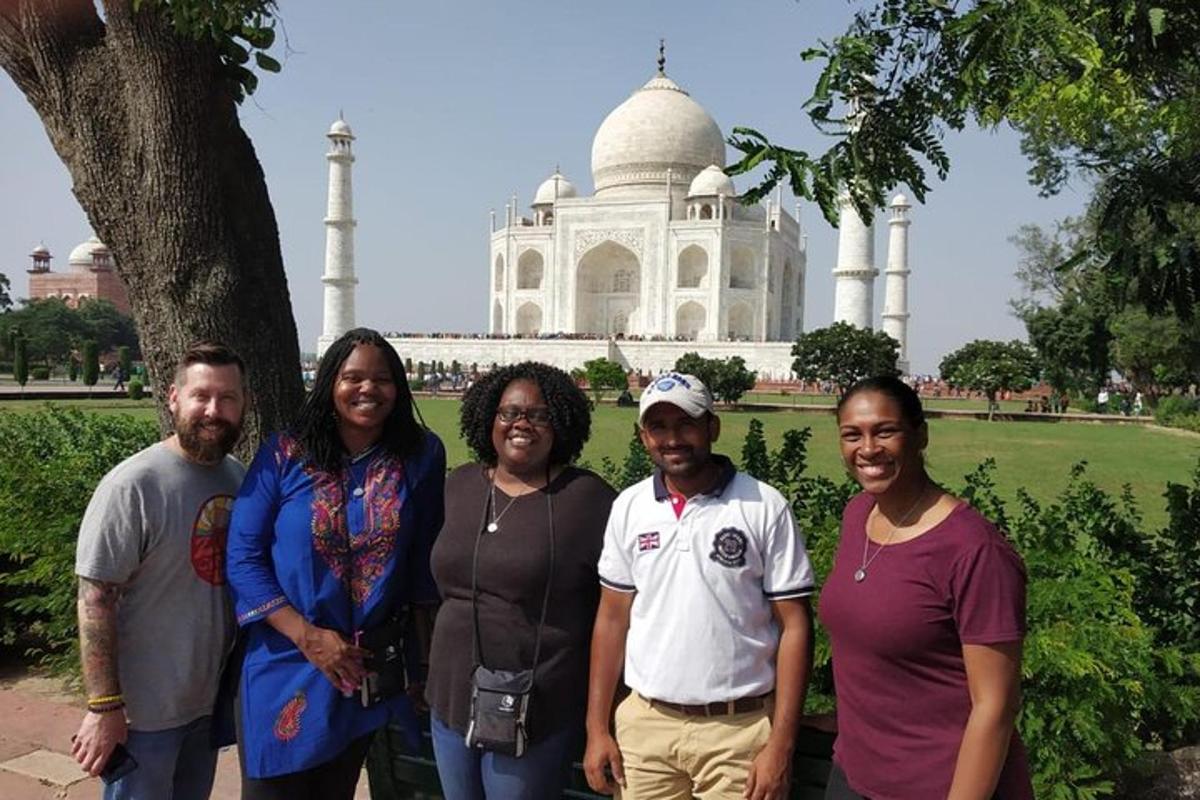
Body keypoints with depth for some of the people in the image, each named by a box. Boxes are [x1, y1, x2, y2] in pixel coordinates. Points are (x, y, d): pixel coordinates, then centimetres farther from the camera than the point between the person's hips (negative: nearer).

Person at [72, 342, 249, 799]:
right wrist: (104, 707, -18)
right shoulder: (132, 486, -20)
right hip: (144, 711, -6)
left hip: (211, 700, 6)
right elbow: (95, 600, -18)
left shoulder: (239, 477, 0)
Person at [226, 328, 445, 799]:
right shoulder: (283, 455, -10)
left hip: (375, 672, 2)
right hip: (285, 667, -1)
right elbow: (242, 558, -9)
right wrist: (307, 636, -17)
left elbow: (425, 558, 1)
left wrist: (423, 652, 3)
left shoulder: (422, 456, -5)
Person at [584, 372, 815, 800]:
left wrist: (781, 744, -10)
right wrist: (597, 728, 4)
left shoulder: (765, 507, -9)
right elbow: (613, 617, 6)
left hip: (740, 729, -3)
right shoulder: (628, 508, 1)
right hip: (645, 723, 3)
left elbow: (794, 626, -7)